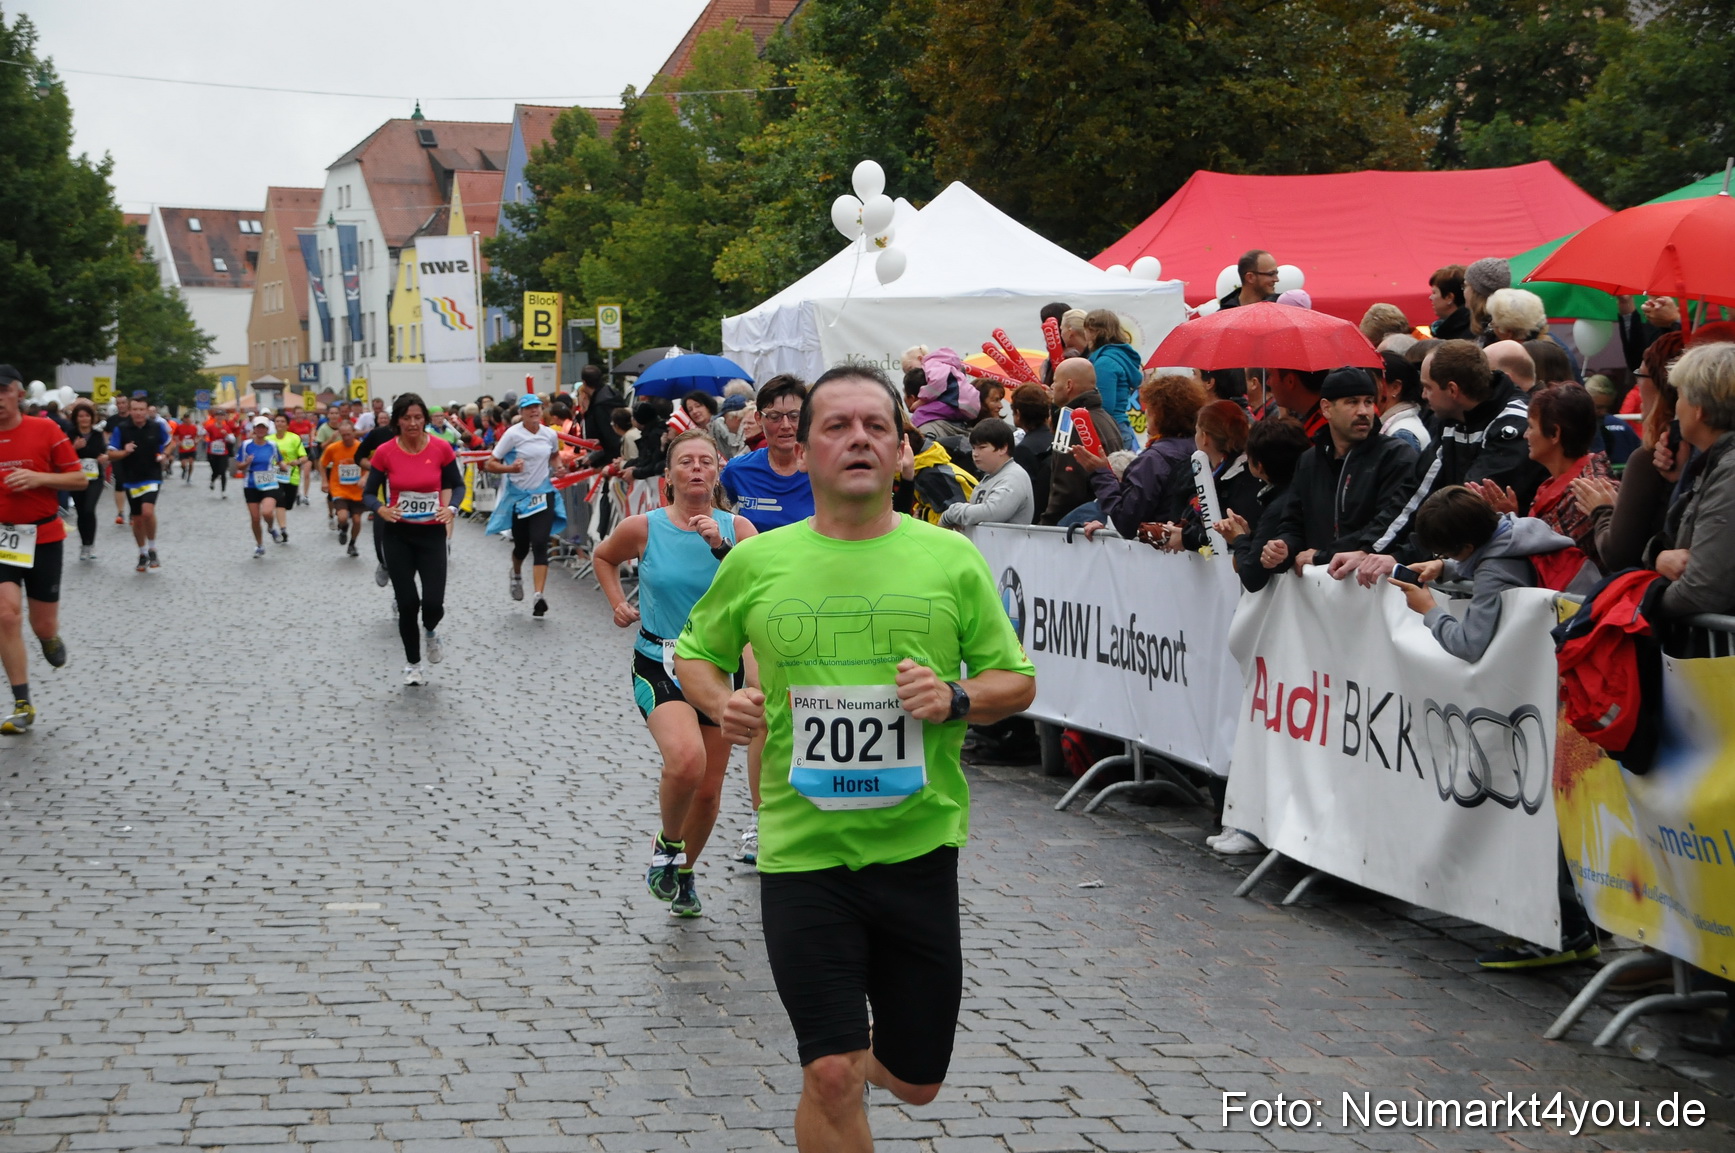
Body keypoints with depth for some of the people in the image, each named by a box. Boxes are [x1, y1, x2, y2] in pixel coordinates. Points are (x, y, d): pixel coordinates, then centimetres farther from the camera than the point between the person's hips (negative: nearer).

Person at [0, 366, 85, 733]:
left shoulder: (45, 429, -6)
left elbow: (78, 479, -4)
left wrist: (38, 478, -19)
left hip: (43, 536, -1)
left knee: (43, 624, 3)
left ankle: (49, 637, 44)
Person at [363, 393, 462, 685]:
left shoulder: (441, 448, -8)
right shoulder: (384, 452, -8)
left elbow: (457, 485, 5)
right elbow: (368, 493, -1)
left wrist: (451, 509, -14)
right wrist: (381, 509, -23)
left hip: (432, 533, 0)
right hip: (397, 535, 0)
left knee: (433, 603, -10)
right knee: (407, 603, 1)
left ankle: (430, 632, 28)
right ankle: (413, 663, 24)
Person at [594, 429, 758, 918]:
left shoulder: (737, 528, -4)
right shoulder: (643, 528, -6)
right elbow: (604, 556, 17)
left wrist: (721, 546, -28)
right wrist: (618, 603, 5)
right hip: (659, 665, -2)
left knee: (709, 789, 9)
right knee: (686, 760, -29)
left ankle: (685, 873, 36)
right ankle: (667, 843, 1)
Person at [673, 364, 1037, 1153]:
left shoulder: (951, 558, 0)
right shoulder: (755, 563, 1)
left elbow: (1018, 682, 6)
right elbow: (695, 652, 16)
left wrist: (956, 697, -15)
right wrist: (720, 703, -5)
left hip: (918, 846, 1)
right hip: (803, 849, -1)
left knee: (915, 1082, 14)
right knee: (832, 1078, -8)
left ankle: (853, 1056, 47)